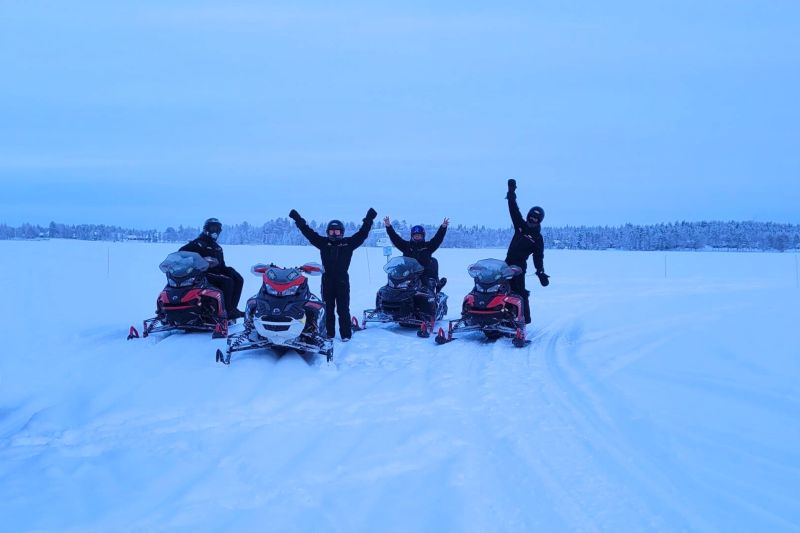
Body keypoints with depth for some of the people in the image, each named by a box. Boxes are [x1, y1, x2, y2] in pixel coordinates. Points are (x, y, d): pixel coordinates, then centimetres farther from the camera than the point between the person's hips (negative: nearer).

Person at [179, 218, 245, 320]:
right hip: (203, 275, -8)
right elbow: (181, 253, -10)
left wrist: (228, 270, 5)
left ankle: (232, 308, -17)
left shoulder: (217, 248, 24)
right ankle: (226, 311, -29)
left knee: (238, 279, -11)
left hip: (217, 273, 8)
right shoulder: (198, 243, 0)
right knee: (227, 281, -29)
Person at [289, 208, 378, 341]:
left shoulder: (349, 243, 5)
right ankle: (329, 333, 15)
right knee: (328, 308, 7)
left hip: (342, 280, -1)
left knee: (343, 309, 2)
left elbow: (362, 233, 2)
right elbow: (308, 232, 6)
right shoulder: (323, 242, 6)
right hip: (327, 280, 1)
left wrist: (368, 220, -4)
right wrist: (298, 220, 2)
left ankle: (346, 334, 6)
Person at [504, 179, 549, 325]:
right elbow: (514, 210, 9)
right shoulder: (521, 226, 10)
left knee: (519, 291, -12)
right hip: (507, 263, 6)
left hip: (519, 266, -6)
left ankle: (525, 317, -9)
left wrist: (541, 273, -14)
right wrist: (511, 193, 4)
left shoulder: (538, 238, -2)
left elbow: (538, 257, -3)